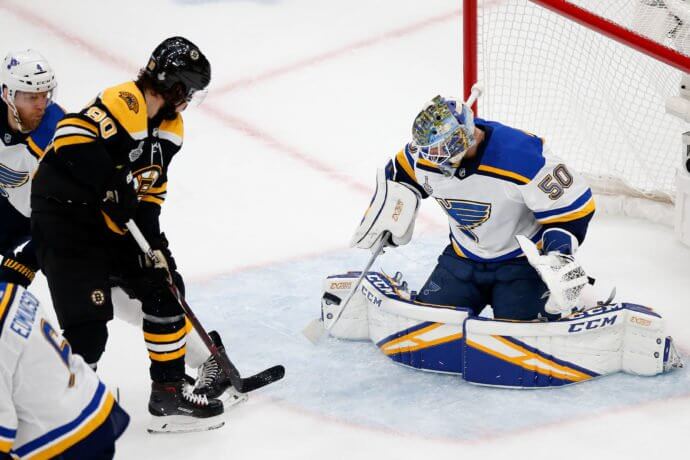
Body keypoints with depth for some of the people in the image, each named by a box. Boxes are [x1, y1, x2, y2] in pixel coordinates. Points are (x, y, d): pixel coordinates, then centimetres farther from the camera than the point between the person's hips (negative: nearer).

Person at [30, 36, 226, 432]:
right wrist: (112, 183, -37)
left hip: (113, 224, 9)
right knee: (88, 332, -12)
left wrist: (153, 236, 2)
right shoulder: (123, 105, -23)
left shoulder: (170, 127, 7)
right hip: (65, 220, -9)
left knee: (164, 289, 10)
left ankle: (170, 393, 22)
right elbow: (71, 134, -37)